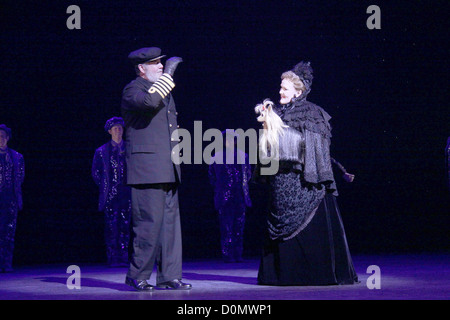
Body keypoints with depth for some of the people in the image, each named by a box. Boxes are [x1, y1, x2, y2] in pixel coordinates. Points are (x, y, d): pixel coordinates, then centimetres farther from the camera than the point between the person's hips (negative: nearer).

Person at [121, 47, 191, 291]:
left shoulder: (164, 89, 23)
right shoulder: (132, 90, -5)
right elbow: (149, 101, -29)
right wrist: (168, 75, -20)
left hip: (168, 170, 9)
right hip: (147, 168, -9)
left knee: (170, 221, 6)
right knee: (149, 223, -9)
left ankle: (169, 276, 10)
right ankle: (137, 276, 1)